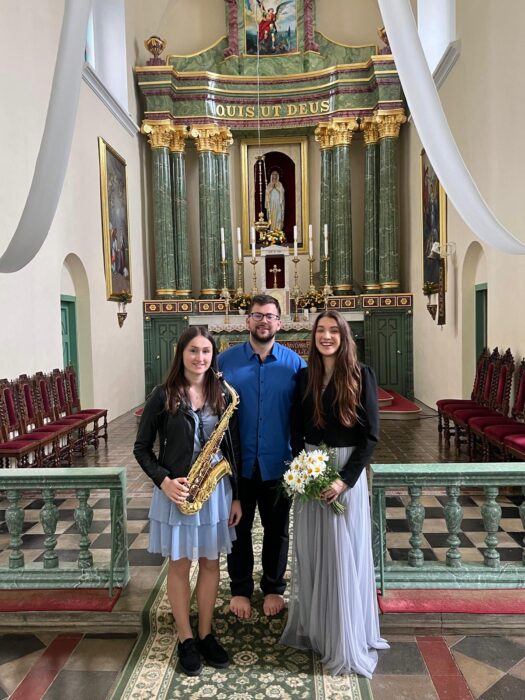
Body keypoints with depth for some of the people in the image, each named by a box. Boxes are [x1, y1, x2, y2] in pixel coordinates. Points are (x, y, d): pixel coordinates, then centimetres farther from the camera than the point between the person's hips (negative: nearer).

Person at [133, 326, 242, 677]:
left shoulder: (224, 394, 0)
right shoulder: (163, 395, -7)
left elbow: (234, 448, 4)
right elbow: (142, 447, -2)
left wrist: (236, 496, 3)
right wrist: (163, 480, -16)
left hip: (216, 488, 3)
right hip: (176, 490, -2)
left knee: (211, 562, 14)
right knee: (179, 565, 11)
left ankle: (206, 634, 32)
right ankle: (186, 639, 29)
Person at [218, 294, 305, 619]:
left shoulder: (294, 363, -4)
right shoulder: (226, 360, -4)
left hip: (278, 464, 0)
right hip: (237, 463, 0)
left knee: (276, 530, 17)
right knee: (239, 528, 16)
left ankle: (274, 588, 39)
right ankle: (240, 589, 37)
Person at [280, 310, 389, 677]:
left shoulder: (361, 375, -7)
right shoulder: (304, 377, 3)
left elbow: (371, 435, -8)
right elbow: (296, 431, 8)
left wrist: (346, 479, -15)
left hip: (347, 472, -3)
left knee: (344, 555, 6)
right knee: (311, 553, 12)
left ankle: (346, 640, 24)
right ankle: (313, 627, 32)